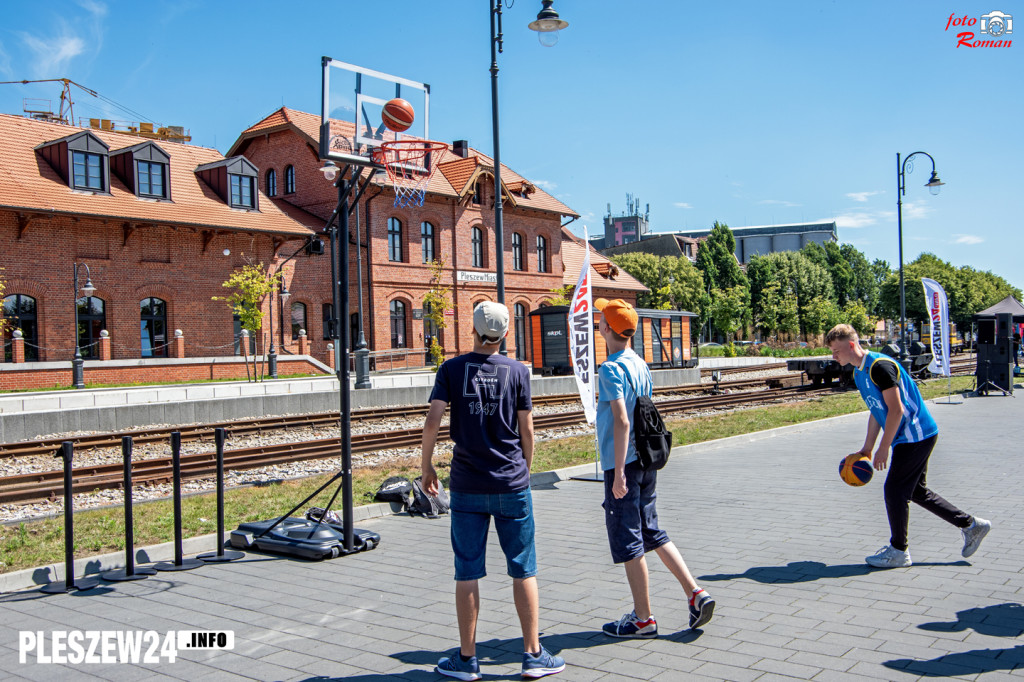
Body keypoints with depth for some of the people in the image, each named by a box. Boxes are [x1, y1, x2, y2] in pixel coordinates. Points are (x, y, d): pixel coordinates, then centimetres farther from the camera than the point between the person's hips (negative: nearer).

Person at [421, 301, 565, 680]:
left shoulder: (451, 369, -2)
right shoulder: (517, 371, -2)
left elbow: (432, 423, -7)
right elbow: (526, 430, 0)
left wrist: (426, 467, 6)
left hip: (466, 485, 0)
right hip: (511, 485, 0)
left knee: (467, 573, 8)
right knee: (523, 570, 9)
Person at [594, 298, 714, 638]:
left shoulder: (611, 369, -16)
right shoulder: (641, 365, 10)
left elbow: (622, 422, -23)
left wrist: (618, 473, -23)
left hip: (624, 465, -8)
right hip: (646, 462, 8)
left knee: (628, 544, 2)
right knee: (652, 534, 18)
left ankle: (643, 619, 11)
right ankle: (695, 593, 14)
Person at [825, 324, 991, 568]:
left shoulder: (879, 366, -21)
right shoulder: (859, 373, 10)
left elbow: (896, 410, -23)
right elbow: (876, 412, 18)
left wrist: (883, 449, -19)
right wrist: (866, 449, 16)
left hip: (915, 436, -10)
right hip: (917, 436, 10)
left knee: (895, 491, -5)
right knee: (916, 491, 15)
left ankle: (898, 551, 7)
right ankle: (971, 525, 25)